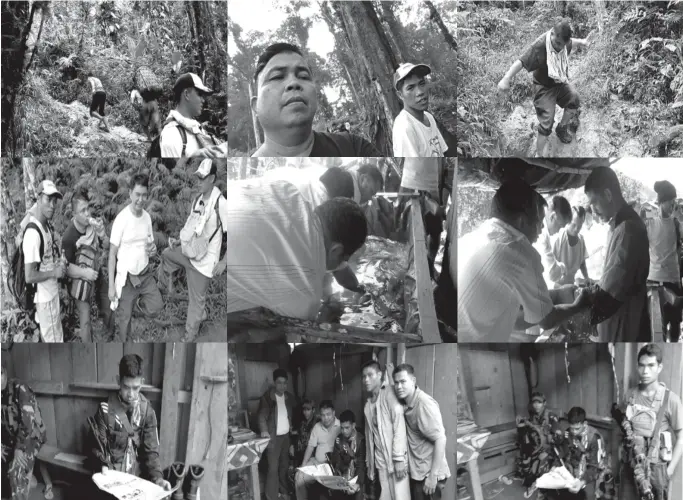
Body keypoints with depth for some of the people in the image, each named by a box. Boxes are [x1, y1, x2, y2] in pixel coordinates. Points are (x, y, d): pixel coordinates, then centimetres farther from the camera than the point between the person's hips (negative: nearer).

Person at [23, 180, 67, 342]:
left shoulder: (48, 226, 4)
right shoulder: (33, 233, -26)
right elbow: (29, 277, -27)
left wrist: (60, 261, 2)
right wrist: (54, 273, -17)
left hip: (52, 293, 9)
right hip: (44, 298, -9)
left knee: (48, 339, 20)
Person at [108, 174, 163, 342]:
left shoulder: (147, 217, 0)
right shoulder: (121, 219, -17)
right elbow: (112, 254, -12)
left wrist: (153, 249, -12)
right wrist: (111, 285, -14)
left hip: (145, 274, 5)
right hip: (127, 277, -5)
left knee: (156, 307, -4)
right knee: (124, 319, 5)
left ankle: (134, 304, 24)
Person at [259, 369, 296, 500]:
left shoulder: (289, 397, 6)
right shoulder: (267, 397, -11)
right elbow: (262, 415, -15)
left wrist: (292, 426, 5)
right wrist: (264, 430, -30)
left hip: (286, 436, 6)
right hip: (273, 437, -6)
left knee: (285, 465, 15)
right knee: (273, 468, -7)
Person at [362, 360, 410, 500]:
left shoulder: (388, 395, -9)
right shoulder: (368, 403, 13)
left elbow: (399, 426, -15)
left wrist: (399, 458, -20)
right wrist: (369, 464, 14)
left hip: (395, 457, -6)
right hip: (380, 459, 6)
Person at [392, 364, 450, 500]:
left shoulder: (425, 404, -21)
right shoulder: (405, 402, 4)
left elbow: (440, 439, -23)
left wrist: (433, 475, -23)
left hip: (428, 474, -8)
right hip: (416, 471, 8)